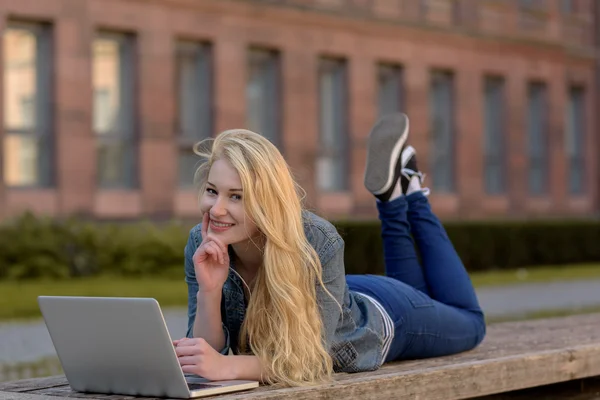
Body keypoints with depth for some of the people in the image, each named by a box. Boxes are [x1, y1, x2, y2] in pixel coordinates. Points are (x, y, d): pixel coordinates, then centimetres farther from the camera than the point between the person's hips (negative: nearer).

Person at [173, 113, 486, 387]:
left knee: (469, 322, 30)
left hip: (378, 320, -4)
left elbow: (309, 357, -44)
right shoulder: (201, 245, -31)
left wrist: (227, 366, -60)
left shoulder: (319, 243, -43)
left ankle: (409, 191, 33)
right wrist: (208, 290, -47)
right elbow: (208, 355, -30)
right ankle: (392, 198, 36)